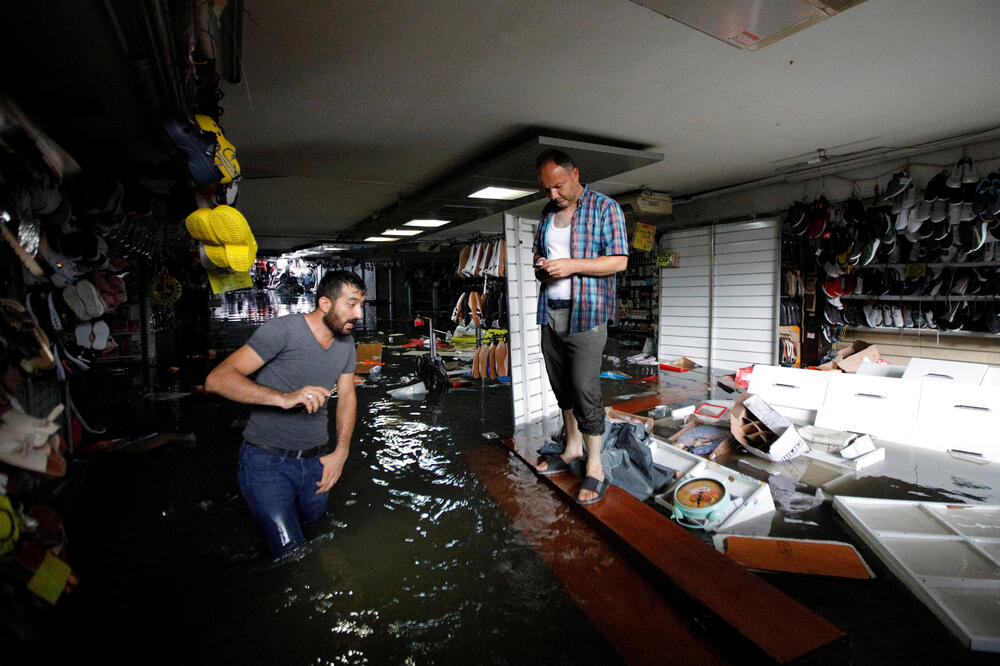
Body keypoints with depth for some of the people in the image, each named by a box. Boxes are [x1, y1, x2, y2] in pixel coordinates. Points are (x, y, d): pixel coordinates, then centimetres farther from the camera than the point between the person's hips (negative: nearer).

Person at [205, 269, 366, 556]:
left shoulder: (345, 342, 4)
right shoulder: (283, 329, -18)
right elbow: (217, 379, -25)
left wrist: (340, 452, 0)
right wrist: (284, 397, -39)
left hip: (316, 461, 6)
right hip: (268, 463, -6)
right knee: (291, 556, -6)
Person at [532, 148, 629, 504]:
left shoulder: (605, 208, -4)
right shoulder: (548, 212, 16)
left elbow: (619, 261, -9)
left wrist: (572, 265, -20)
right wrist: (540, 267, 0)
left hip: (585, 314, -6)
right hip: (551, 313, 7)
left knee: (585, 389, -8)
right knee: (561, 385, 13)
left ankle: (595, 468, 6)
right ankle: (572, 448, 30)